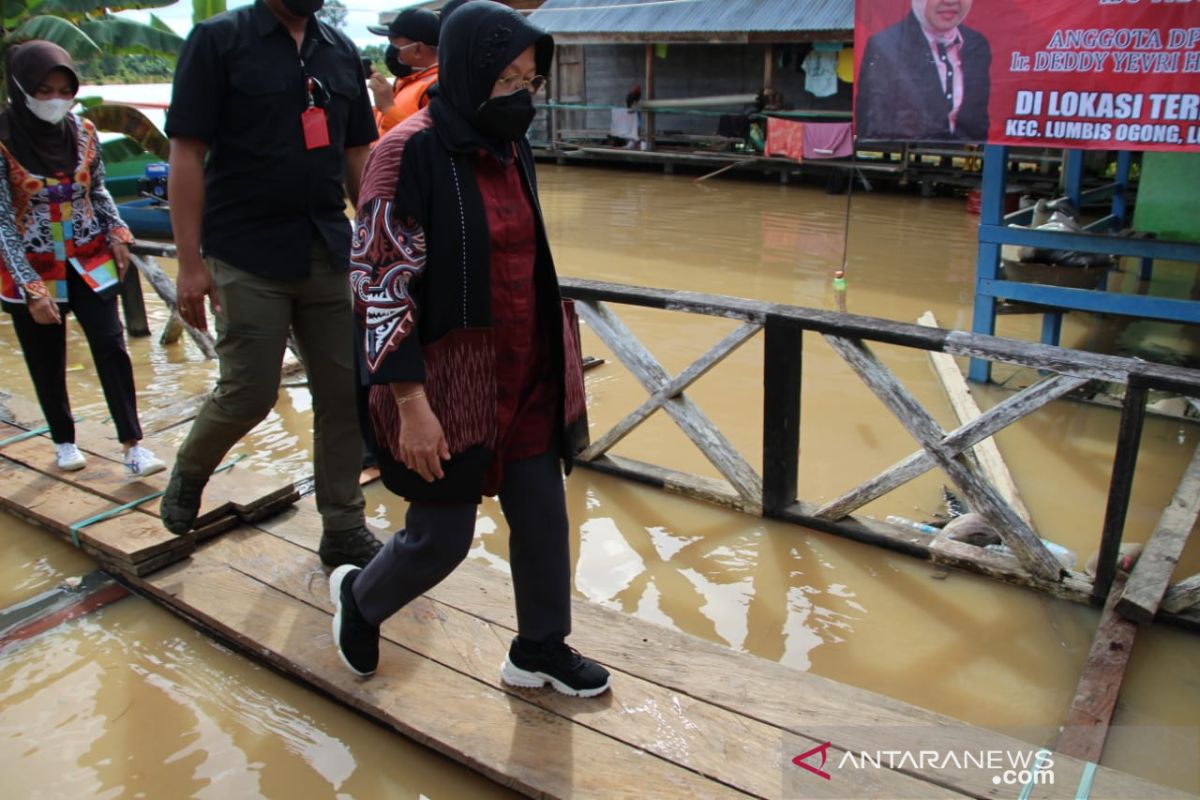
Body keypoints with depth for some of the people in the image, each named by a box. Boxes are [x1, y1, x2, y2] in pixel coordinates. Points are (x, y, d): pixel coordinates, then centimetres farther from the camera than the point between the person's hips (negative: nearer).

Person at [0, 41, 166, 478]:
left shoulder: (83, 131, -3)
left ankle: (133, 446, -2)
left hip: (90, 261, 2)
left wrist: (118, 233, -4)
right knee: (47, 363, 10)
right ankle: (64, 441, 29)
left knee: (111, 346, -7)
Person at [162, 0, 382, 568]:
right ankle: (189, 472, 31)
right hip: (248, 258, -4)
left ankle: (343, 532, 18)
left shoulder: (341, 52, 11)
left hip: (328, 254, 5)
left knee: (344, 393, 4)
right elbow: (187, 154, -7)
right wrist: (190, 263, -12)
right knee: (249, 393, -2)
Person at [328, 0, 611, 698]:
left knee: (544, 514, 11)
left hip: (526, 377, 7)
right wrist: (411, 405, -21)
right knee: (442, 537, 6)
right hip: (448, 383, -7)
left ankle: (540, 649, 32)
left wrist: (556, 360, 19)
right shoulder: (411, 152, -16)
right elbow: (380, 283, -18)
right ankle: (358, 597, 38)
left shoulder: (512, 149, 6)